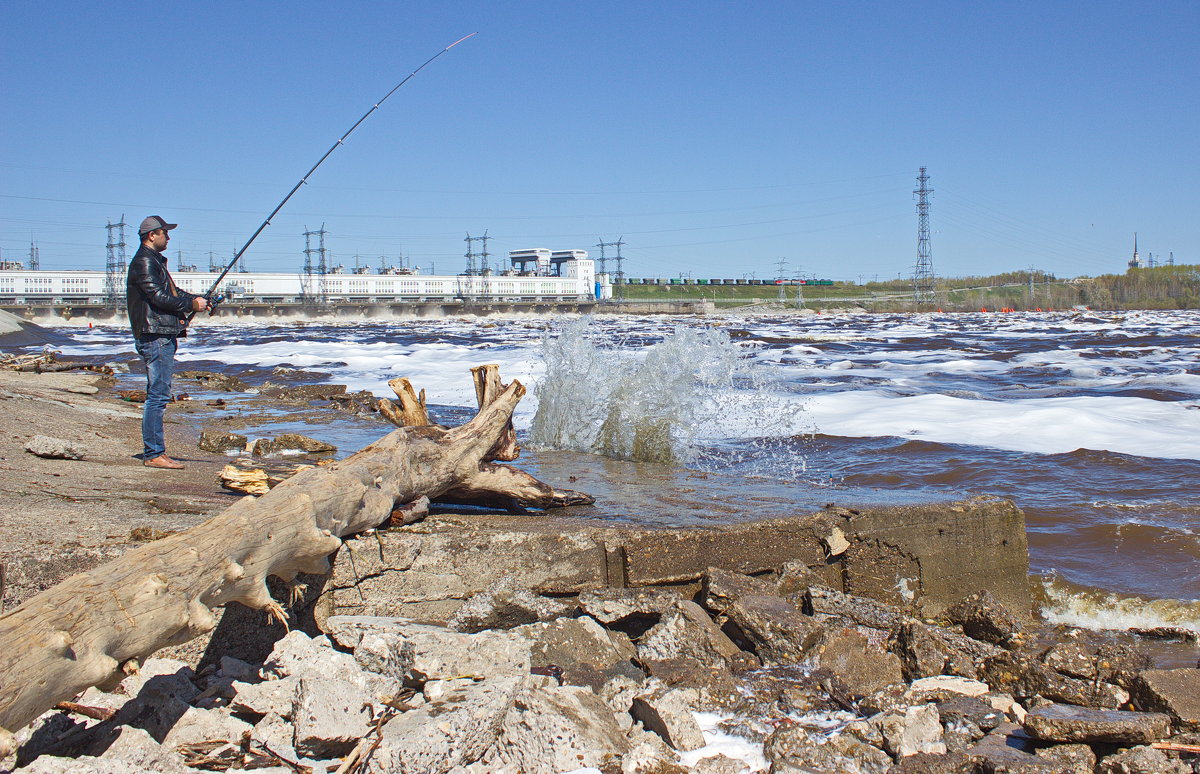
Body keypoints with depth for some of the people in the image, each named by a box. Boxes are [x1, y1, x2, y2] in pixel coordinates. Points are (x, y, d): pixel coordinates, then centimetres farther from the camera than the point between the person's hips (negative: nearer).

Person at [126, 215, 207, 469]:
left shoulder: (155, 261, 22)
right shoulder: (144, 262, -10)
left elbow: (172, 292, 26)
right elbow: (159, 297, -18)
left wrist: (194, 299, 9)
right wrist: (191, 304, -8)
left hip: (164, 336, 11)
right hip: (155, 336, -11)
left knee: (158, 395, 12)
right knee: (158, 395, -10)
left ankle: (155, 452, 16)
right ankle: (153, 454, -8)